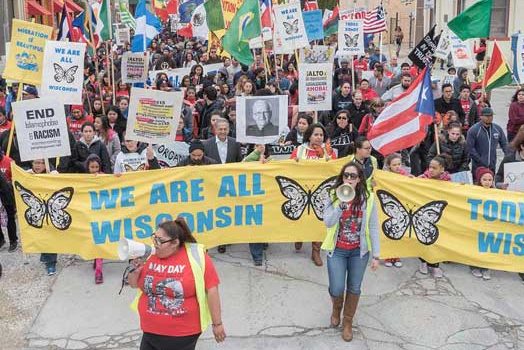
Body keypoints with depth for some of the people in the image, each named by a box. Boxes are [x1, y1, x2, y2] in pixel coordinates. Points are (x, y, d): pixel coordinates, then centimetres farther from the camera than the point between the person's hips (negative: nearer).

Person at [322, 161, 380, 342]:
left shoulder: (368, 198, -8)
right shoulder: (333, 196, -7)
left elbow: (373, 228, -5)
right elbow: (328, 223, -17)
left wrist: (376, 255, -6)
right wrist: (341, 203, -27)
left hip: (359, 251, 1)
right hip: (337, 250, 0)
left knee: (354, 289, 11)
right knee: (337, 289, -1)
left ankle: (348, 322, 35)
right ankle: (336, 309, 36)